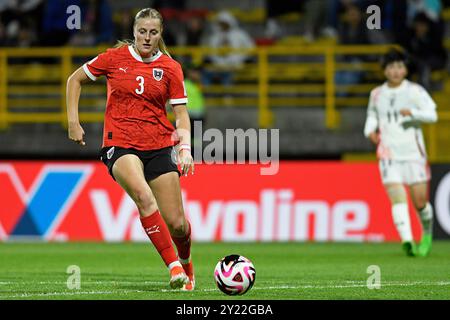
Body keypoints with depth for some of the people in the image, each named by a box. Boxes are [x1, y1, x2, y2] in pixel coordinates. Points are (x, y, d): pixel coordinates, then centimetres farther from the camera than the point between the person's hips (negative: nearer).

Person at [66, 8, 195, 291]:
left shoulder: (170, 68, 2)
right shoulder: (115, 58, 0)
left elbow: (181, 113, 3)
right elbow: (75, 80, 12)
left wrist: (185, 148, -14)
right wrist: (73, 121, 4)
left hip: (159, 147, 2)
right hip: (120, 144, -1)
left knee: (177, 224, -2)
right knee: (143, 196, -32)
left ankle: (186, 262, 32)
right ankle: (174, 266, -29)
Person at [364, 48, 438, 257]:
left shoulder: (415, 91, 0)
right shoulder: (377, 94, 11)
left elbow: (432, 114, -7)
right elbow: (372, 115, 27)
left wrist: (412, 112, -24)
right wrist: (370, 130, 6)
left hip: (414, 154, -2)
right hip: (389, 155, 2)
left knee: (420, 202, 0)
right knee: (398, 199, -16)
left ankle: (427, 234, 29)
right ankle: (407, 241, -26)